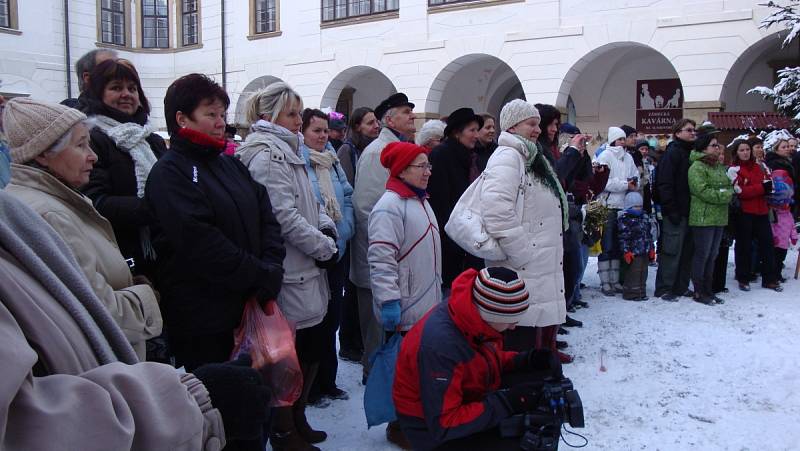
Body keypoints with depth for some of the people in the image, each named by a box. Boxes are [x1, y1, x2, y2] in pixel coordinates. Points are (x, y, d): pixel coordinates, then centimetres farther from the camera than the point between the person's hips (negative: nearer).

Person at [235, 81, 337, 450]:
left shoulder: (286, 150, 18)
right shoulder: (267, 155, -13)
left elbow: (309, 201, 21)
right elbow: (285, 217, -21)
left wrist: (327, 227, 3)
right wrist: (324, 247, -12)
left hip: (305, 269, 10)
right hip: (289, 272, -10)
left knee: (313, 347, 16)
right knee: (290, 354, 2)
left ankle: (297, 419, 33)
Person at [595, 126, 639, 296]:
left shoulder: (628, 157, 14)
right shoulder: (605, 156, -4)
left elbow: (636, 177, 18)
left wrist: (634, 184, -4)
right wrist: (625, 185, -11)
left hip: (623, 206, 6)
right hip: (608, 206, -6)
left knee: (618, 246, 11)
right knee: (606, 246, -2)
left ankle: (615, 281, 19)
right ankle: (605, 282, 3)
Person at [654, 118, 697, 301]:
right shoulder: (672, 153, -8)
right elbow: (664, 184, -15)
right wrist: (671, 210, -19)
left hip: (690, 211, 8)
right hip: (676, 213, -8)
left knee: (687, 251, 11)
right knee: (672, 251, -4)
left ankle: (681, 286, 21)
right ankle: (664, 289, 4)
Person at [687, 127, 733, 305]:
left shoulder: (719, 166, 17)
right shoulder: (697, 167, -10)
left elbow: (728, 186, 19)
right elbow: (703, 191, -19)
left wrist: (726, 192, -3)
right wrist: (724, 195, -13)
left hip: (719, 217, 8)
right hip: (703, 217, -8)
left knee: (712, 255, 13)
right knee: (702, 255, -2)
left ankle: (708, 290, 22)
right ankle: (699, 292, 6)